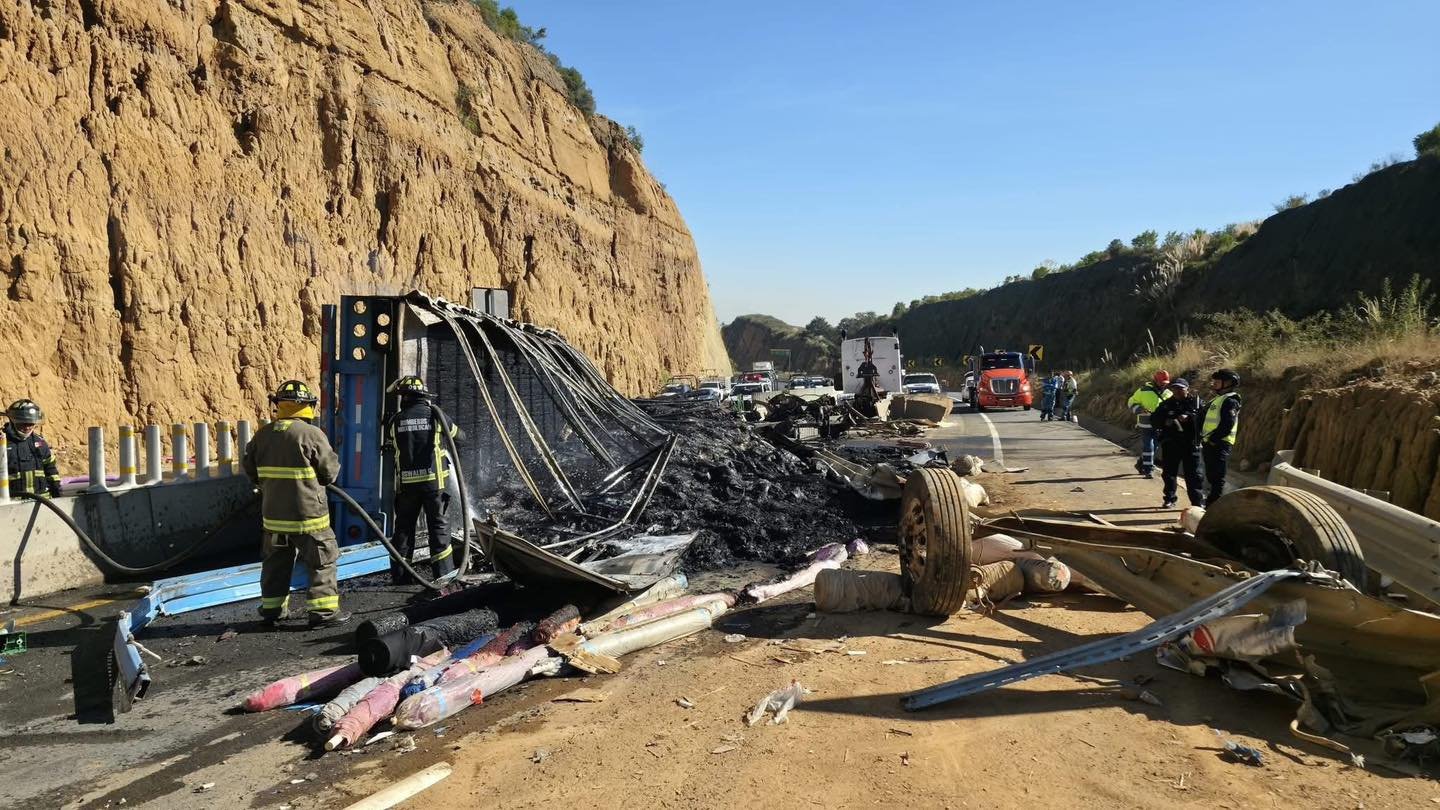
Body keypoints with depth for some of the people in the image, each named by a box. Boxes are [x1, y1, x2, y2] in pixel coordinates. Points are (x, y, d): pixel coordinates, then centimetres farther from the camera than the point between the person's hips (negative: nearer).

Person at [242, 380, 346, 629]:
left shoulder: (262, 435, 2)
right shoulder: (311, 434, -16)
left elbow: (250, 469, 12)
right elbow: (330, 471, -10)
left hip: (273, 514, 6)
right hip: (308, 514, -6)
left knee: (276, 562, 18)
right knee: (322, 561, 5)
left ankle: (272, 609, 27)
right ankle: (323, 611, 4)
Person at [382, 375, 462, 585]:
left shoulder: (395, 421, 1)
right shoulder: (435, 415, -2)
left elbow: (390, 447, 12)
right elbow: (456, 434, 14)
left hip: (406, 482, 1)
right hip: (433, 480, -1)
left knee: (404, 526, 11)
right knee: (438, 525, 4)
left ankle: (399, 574, 15)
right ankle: (443, 573, 3)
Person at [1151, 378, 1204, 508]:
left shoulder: (1196, 401, 3)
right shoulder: (1166, 404, 9)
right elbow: (1154, 419, 3)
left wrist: (1189, 417, -21)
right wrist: (1165, 422, -15)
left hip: (1190, 444, -3)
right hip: (1170, 444, 3)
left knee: (1193, 473, -2)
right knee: (1168, 472, 9)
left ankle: (1198, 501, 2)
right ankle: (1170, 499, 21)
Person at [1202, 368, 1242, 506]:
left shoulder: (1230, 401, -11)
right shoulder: (1218, 399, 21)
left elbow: (1227, 424, -21)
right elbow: (1207, 422, 23)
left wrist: (1213, 439, -17)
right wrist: (1204, 438, 10)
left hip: (1220, 444, -10)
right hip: (1210, 444, 10)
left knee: (1217, 478, -9)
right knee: (1211, 477, 18)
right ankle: (1211, 503, 28)